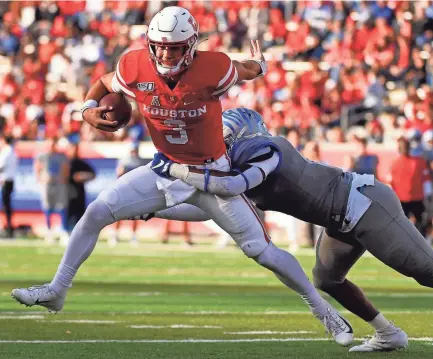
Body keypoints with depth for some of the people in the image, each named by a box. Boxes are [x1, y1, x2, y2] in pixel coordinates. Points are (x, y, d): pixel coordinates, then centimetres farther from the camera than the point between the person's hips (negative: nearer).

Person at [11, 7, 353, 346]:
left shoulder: (213, 69, -28)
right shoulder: (136, 68, -18)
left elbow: (248, 71, -5)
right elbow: (103, 84, 4)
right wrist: (90, 109, -16)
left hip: (212, 175, -3)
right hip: (165, 169, 3)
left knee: (261, 250, -4)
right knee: (95, 213, -8)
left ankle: (321, 308, 13)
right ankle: (56, 291, 6)